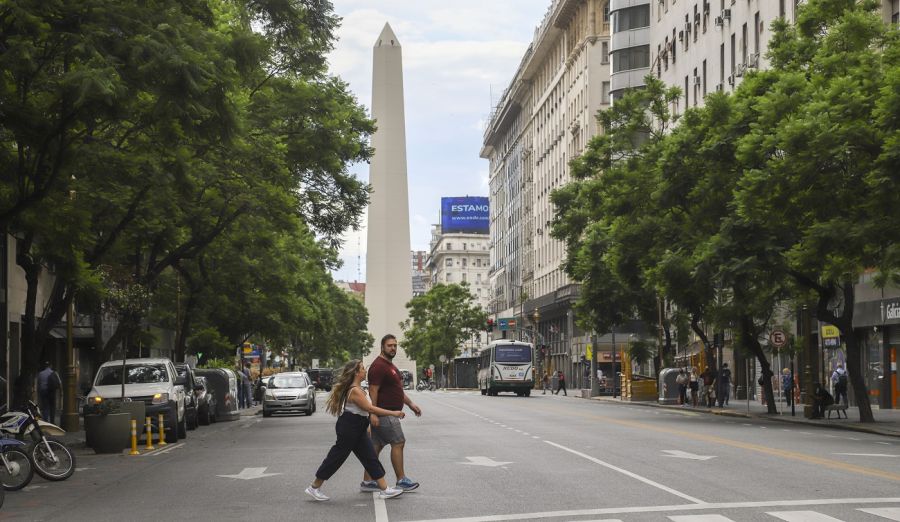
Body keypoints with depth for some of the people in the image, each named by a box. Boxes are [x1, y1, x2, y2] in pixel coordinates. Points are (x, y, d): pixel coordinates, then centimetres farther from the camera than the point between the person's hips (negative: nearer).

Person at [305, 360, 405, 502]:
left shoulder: (356, 389, 11)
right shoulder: (355, 391, -21)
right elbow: (370, 409, -25)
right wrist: (393, 413, -22)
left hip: (358, 429, 10)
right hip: (349, 429, -10)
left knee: (370, 458, 8)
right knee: (337, 457, -1)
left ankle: (384, 489, 9)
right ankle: (314, 487, 11)